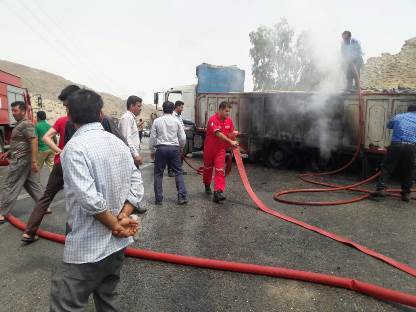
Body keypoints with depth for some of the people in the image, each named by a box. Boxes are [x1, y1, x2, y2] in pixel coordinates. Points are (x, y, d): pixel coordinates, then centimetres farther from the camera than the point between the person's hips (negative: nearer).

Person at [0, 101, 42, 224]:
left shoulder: (26, 124, -16)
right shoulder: (20, 124, 16)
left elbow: (34, 141, -25)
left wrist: (34, 161, -29)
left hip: (21, 160, -10)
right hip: (23, 159, 10)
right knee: (32, 184, 11)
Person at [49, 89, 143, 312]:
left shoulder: (75, 147, -17)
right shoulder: (118, 143, 6)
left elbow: (90, 199, -26)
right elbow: (136, 185, 1)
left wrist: (115, 225, -12)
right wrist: (123, 218, -7)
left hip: (88, 248, -7)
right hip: (117, 243, 8)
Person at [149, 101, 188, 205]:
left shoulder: (157, 121, 1)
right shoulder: (176, 121, 2)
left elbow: (152, 137, 2)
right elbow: (183, 138, 3)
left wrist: (152, 151, 15)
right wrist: (180, 148, 22)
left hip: (161, 148, 0)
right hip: (174, 148, 1)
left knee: (158, 174, 9)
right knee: (178, 173, 9)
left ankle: (158, 199, 12)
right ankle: (182, 196, 4)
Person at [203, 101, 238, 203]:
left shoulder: (229, 120, -1)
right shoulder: (213, 119, -21)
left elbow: (231, 133, 13)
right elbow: (218, 134, -31)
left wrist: (234, 133, -11)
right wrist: (231, 142, -35)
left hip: (221, 149, 3)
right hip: (210, 148, -3)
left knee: (220, 170, -10)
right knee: (208, 168, 16)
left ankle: (218, 193, -14)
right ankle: (207, 186, 41)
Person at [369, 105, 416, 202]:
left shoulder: (398, 116, 15)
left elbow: (389, 125, 28)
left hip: (396, 145, -1)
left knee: (386, 168, 3)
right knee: (408, 172, 12)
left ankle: (380, 189, -7)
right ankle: (406, 193, 17)